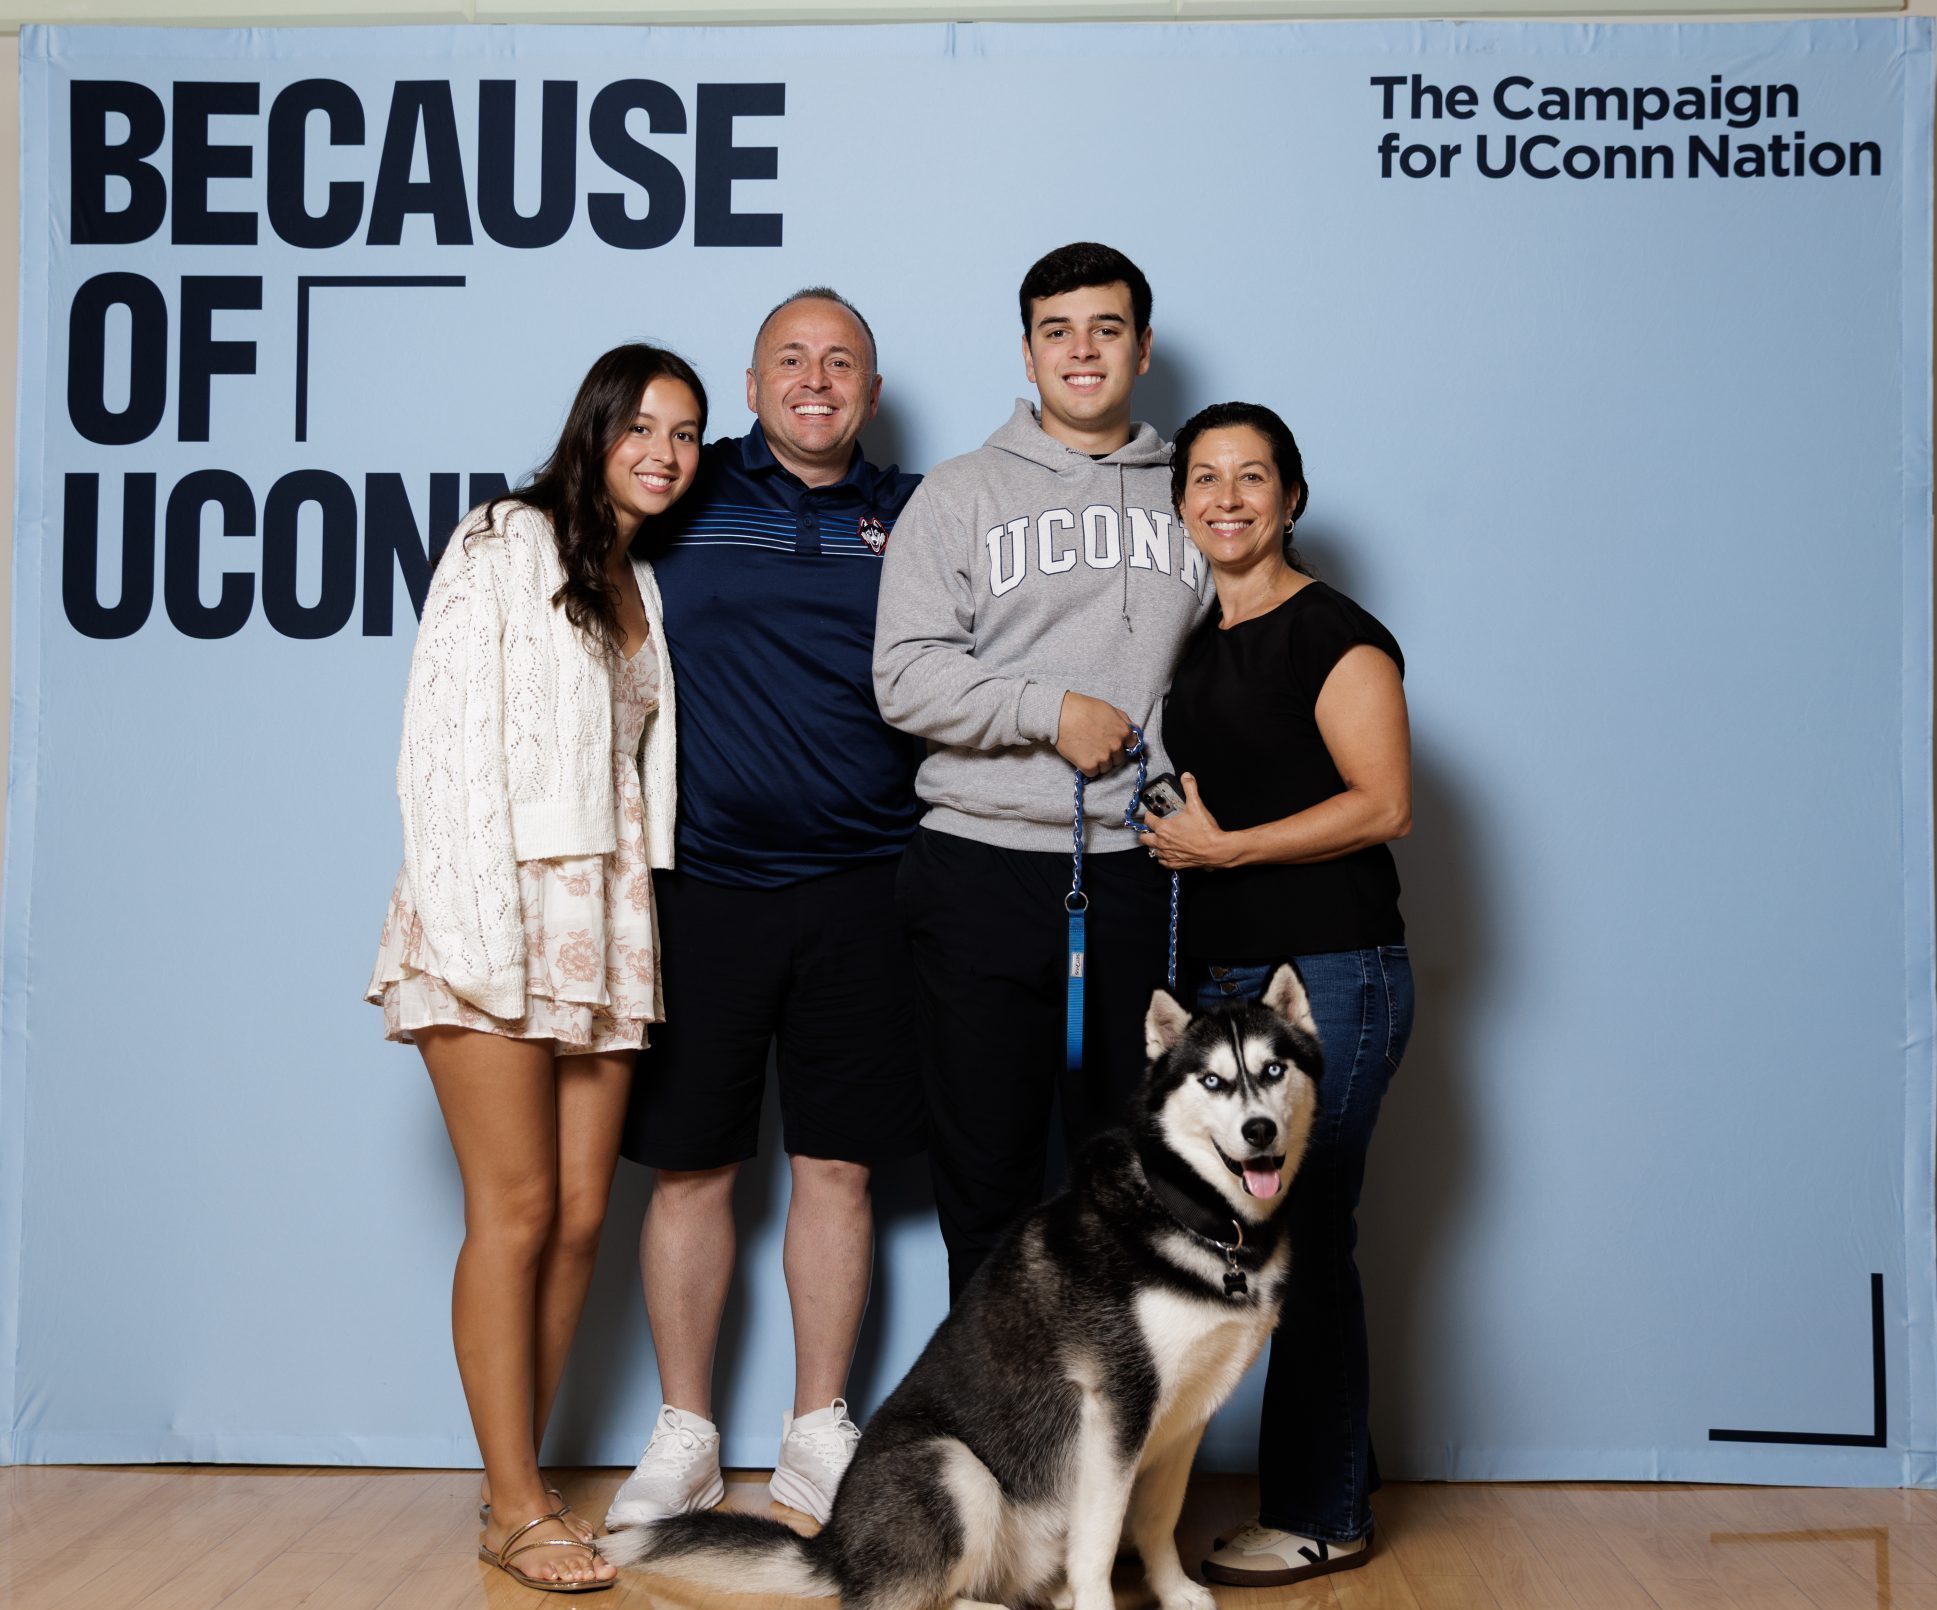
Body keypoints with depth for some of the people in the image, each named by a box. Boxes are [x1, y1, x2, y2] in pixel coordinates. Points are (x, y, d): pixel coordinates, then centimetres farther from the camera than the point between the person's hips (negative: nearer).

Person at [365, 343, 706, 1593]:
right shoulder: (506, 544, 0)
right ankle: (516, 1506, 0)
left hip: (604, 923, 6)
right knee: (517, 1208, -7)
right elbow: (448, 732, -7)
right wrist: (481, 914, -14)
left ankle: (523, 1484, 11)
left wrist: (639, 921, 11)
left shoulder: (649, 588, 20)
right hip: (496, 910, -6)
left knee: (581, 1213, 3)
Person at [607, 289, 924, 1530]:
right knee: (693, 1164, 5)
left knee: (839, 1164, 5)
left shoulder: (914, 518, 9)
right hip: (704, 882, 0)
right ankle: (685, 1437, 18)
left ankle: (819, 1438, 18)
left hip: (861, 890, 1)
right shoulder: (684, 503, 7)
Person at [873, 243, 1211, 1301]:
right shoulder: (958, 496, 5)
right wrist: (1052, 711, -13)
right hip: (983, 867, -2)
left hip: (1141, 867, 2)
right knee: (986, 1171, 5)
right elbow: (906, 675, -4)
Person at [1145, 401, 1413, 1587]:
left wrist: (1224, 846, -14)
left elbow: (1382, 804, -15)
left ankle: (1321, 1517, 8)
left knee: (1305, 1239, -5)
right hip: (1219, 978, 8)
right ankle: (1340, 1473, 24)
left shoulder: (1335, 635, -7)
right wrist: (1168, 833, 6)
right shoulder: (1186, 641, 16)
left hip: (1329, 976, -7)